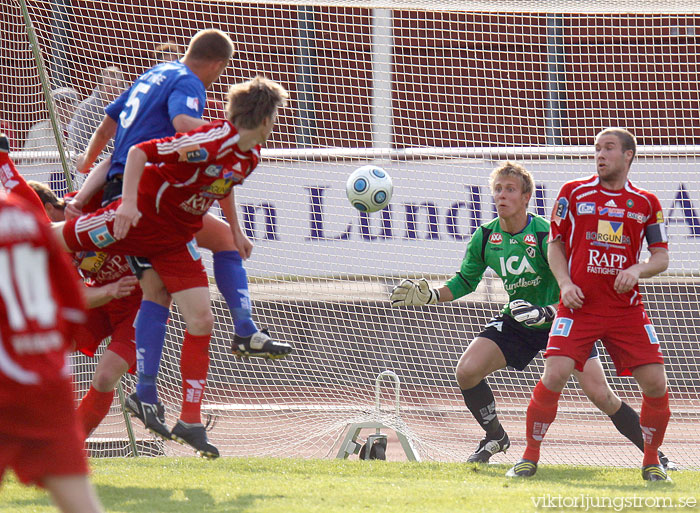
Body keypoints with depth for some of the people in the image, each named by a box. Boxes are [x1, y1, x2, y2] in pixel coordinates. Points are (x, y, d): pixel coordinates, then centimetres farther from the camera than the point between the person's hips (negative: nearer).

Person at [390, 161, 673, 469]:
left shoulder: (545, 235, -24)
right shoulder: (484, 238, -8)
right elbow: (466, 280, 11)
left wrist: (545, 313, -38)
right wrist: (429, 296, -3)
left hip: (560, 319, -5)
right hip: (516, 323, 5)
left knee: (600, 394, -16)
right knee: (467, 370, -14)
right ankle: (495, 438, 12)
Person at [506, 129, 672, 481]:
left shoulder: (646, 203, 7)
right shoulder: (574, 193, 5)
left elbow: (661, 257, 9)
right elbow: (555, 244, 11)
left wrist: (637, 270, -12)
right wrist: (565, 283, -6)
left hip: (626, 307, 1)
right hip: (579, 305, -1)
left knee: (655, 384, -7)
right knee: (554, 377, -17)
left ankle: (652, 461, 13)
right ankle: (530, 456, 0)